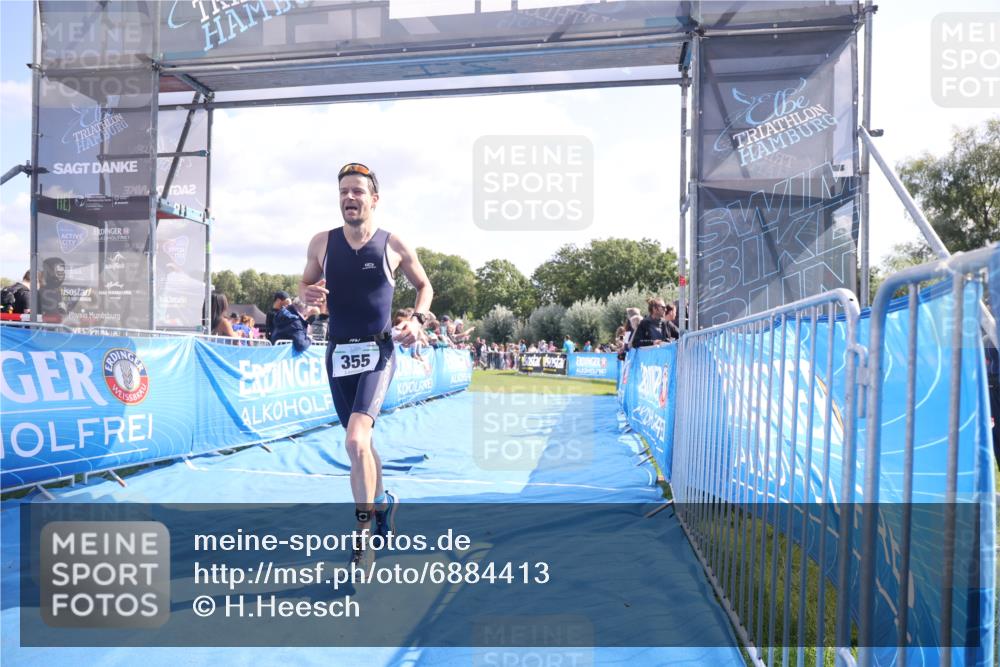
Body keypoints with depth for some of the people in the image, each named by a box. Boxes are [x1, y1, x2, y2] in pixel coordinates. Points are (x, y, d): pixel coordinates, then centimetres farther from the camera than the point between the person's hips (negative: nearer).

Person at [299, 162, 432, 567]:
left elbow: (424, 285, 10)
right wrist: (308, 294, -10)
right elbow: (304, 283, 14)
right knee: (361, 441, 16)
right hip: (338, 353, 4)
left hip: (378, 352, -4)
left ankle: (364, 528, -3)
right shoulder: (322, 243, 2)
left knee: (356, 442, -21)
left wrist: (418, 320, -6)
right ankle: (382, 502, 42)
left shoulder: (393, 245, -3)